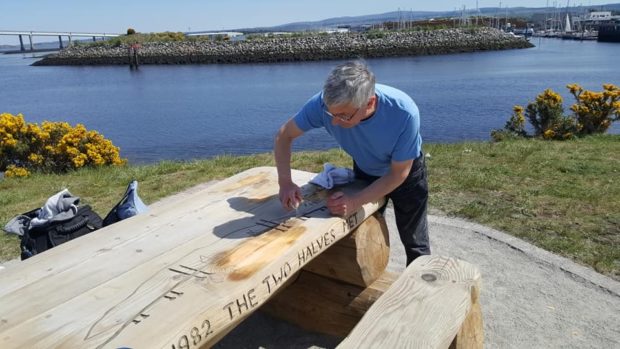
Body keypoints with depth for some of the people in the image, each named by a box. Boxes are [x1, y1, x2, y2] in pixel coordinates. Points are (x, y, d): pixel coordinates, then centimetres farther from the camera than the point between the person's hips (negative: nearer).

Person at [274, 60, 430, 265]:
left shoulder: (404, 113, -39)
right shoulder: (324, 103, -33)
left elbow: (398, 174, -26)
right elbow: (284, 135, -18)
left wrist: (355, 202, -35)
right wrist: (285, 182, -31)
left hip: (404, 173, -2)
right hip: (365, 171, 3)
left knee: (415, 243, 9)